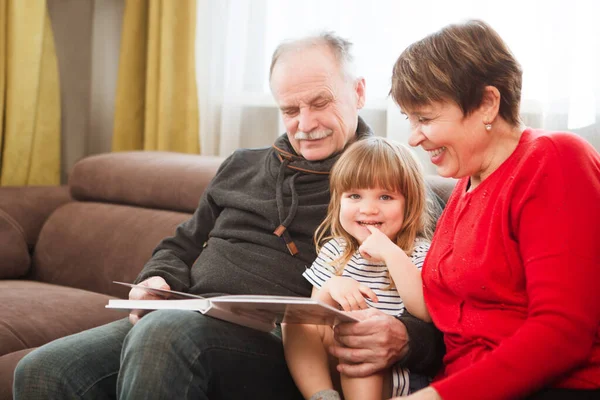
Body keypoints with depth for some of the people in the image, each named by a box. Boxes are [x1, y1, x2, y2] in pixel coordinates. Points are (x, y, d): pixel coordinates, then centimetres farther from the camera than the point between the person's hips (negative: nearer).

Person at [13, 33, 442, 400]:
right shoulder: (241, 167, 25)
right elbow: (182, 247, 33)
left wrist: (403, 338, -27)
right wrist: (158, 280, 9)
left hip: (281, 343, -5)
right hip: (189, 319, 6)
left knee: (167, 332, -37)